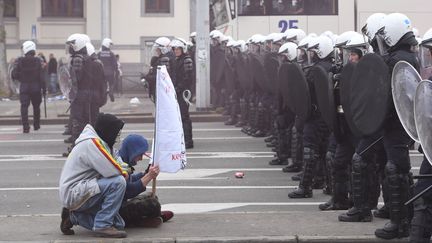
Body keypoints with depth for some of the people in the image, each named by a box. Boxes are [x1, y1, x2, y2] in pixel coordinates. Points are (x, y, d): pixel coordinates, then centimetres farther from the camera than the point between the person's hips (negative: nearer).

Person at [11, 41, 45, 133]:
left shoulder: (19, 61, -6)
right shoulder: (37, 61, -6)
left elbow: (14, 75, -5)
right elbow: (42, 76, -7)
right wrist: (44, 88, -1)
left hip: (24, 87, -1)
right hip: (35, 87, 1)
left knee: (24, 107, -1)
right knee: (36, 106, 17)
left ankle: (25, 127, -12)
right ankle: (36, 125, 26)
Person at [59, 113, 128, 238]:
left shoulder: (95, 141, 13)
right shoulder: (92, 143, -19)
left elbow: (107, 169, 11)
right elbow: (112, 171, -25)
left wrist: (121, 171, -9)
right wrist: (124, 173, -4)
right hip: (74, 193, -10)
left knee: (118, 224, 9)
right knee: (118, 182, -24)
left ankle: (74, 217, 15)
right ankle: (103, 225, -17)